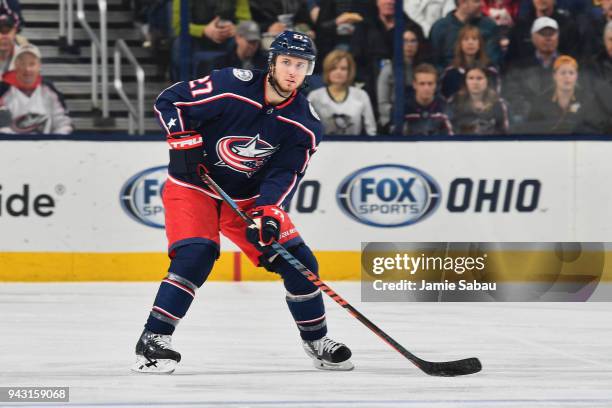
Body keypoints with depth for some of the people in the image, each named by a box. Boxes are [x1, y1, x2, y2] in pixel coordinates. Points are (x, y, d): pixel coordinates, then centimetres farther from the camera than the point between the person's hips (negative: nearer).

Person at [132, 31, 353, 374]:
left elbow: (284, 175, -13)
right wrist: (184, 140, -23)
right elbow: (168, 102, -14)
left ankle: (317, 341, 19)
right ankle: (153, 340, -22)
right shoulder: (230, 86, -22)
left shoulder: (305, 124, -10)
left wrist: (267, 212, -28)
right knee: (196, 254, -27)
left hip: (250, 196, 5)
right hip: (194, 186, -5)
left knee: (298, 261, -2)